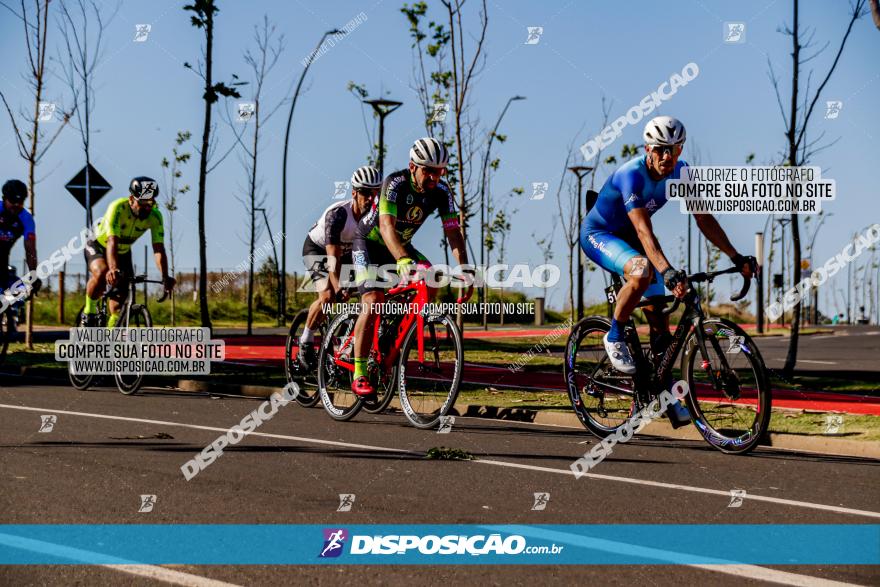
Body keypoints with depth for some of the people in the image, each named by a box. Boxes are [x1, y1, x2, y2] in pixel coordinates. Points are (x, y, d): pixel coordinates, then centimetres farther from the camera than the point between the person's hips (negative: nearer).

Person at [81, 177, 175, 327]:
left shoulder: (155, 216, -24)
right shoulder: (117, 208, -35)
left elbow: (158, 249, -29)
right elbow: (112, 242, -45)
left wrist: (165, 277, -45)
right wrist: (113, 269, -61)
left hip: (123, 252, 4)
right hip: (98, 246, -4)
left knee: (121, 298, -8)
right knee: (102, 274, -35)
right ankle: (88, 315, -14)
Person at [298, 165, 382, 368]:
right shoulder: (337, 214, -35)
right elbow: (333, 256, -39)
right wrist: (338, 287, -51)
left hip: (348, 252, 5)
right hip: (317, 249, -5)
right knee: (328, 296, -27)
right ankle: (306, 342, -8)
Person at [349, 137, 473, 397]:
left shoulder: (441, 191, -16)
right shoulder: (395, 183, -31)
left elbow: (453, 231, -19)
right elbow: (386, 225, -44)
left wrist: (465, 269, -35)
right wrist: (403, 260, -60)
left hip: (401, 246, 5)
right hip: (369, 243, -5)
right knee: (373, 300, -22)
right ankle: (359, 375, -21)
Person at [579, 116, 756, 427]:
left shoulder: (681, 172, -12)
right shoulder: (632, 174, -32)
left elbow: (704, 218, -8)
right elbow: (643, 230, -42)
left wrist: (736, 257, -18)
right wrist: (667, 271, -54)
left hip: (627, 237, 7)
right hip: (598, 234, -7)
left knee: (658, 317, 0)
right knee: (643, 272, -38)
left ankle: (665, 392, 11)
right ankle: (615, 337, -15)